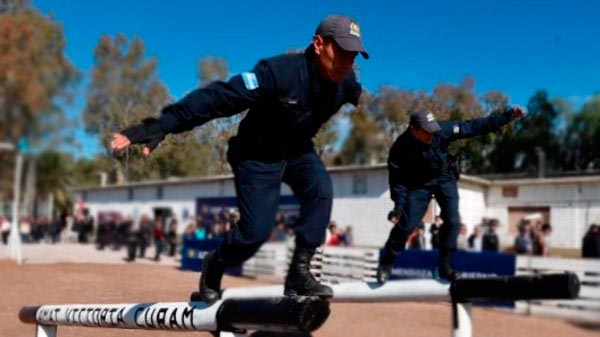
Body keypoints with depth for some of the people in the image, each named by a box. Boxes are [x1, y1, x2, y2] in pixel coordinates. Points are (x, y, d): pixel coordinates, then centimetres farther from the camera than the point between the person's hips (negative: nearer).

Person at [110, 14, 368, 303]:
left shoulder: (346, 83, -15)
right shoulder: (279, 72, -35)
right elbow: (218, 97, -41)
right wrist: (160, 126, -48)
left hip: (297, 151, 5)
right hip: (257, 154, -5)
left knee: (321, 190, -24)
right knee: (257, 230, -9)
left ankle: (299, 272, -14)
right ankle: (213, 266, 23)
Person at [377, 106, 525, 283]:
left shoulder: (443, 130, -25)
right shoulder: (401, 147, -27)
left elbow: (475, 126, -19)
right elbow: (397, 178, -18)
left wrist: (508, 115, -21)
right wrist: (399, 205, -23)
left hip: (445, 178, 2)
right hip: (419, 184, -2)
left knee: (452, 221, -8)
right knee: (407, 224, -8)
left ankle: (444, 266, 7)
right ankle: (386, 263, 11)